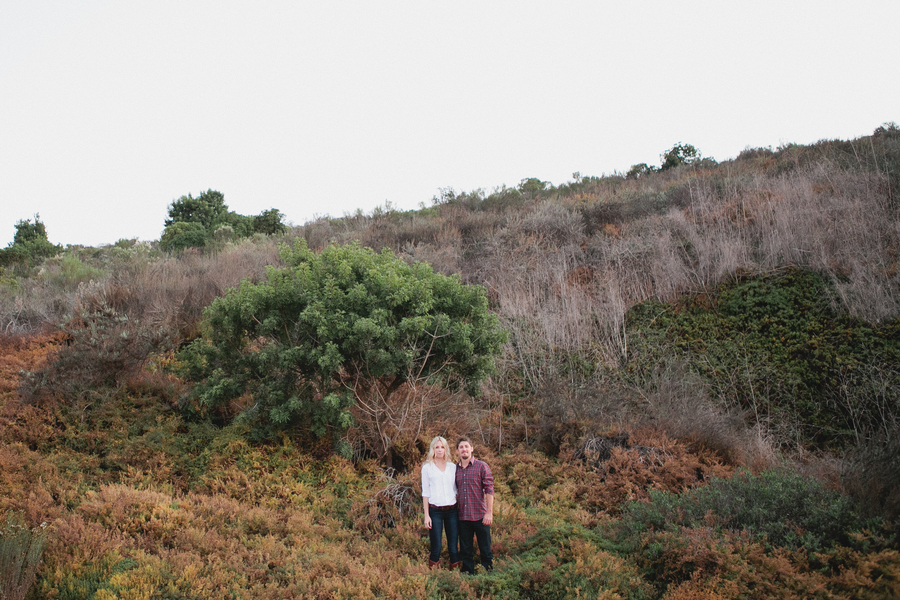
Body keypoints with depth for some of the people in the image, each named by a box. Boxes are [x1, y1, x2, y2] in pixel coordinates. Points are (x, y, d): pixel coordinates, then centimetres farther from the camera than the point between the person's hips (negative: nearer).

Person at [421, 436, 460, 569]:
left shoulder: (453, 467, 12)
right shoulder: (427, 467, 5)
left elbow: (457, 489, 16)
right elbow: (425, 492, 4)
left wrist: (460, 510, 9)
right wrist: (426, 515, -2)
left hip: (452, 510, 2)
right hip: (435, 510, -2)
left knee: (453, 547, 2)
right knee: (435, 548, -3)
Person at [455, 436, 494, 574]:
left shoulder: (482, 466, -4)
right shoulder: (455, 469, 8)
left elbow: (489, 490, -7)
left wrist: (489, 512, -13)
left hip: (480, 516, -4)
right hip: (463, 516, 4)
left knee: (485, 550, 3)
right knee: (465, 551, 12)